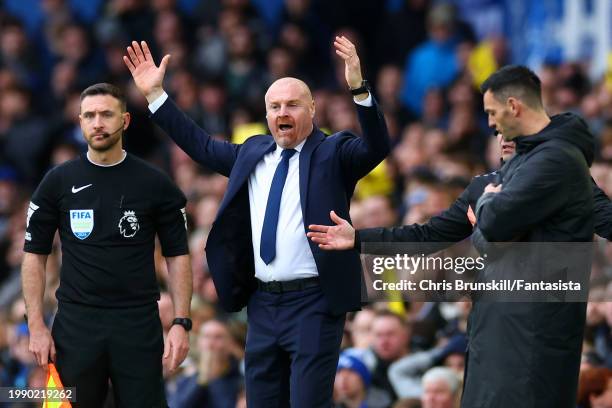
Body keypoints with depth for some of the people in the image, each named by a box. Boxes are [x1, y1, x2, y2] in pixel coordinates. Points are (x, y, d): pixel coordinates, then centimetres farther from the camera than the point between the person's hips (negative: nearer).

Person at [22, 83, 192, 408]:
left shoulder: (154, 184, 2)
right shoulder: (59, 181, 3)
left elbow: (177, 256, 4)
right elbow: (35, 255, 5)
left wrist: (181, 322, -6)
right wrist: (36, 326, -4)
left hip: (139, 322, 0)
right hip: (76, 321, 1)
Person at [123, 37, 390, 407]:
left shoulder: (333, 153, -2)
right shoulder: (253, 153, 15)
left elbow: (377, 148, -18)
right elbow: (200, 145, 23)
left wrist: (358, 87, -32)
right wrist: (154, 94, 19)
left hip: (313, 303, -6)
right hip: (262, 304, 6)